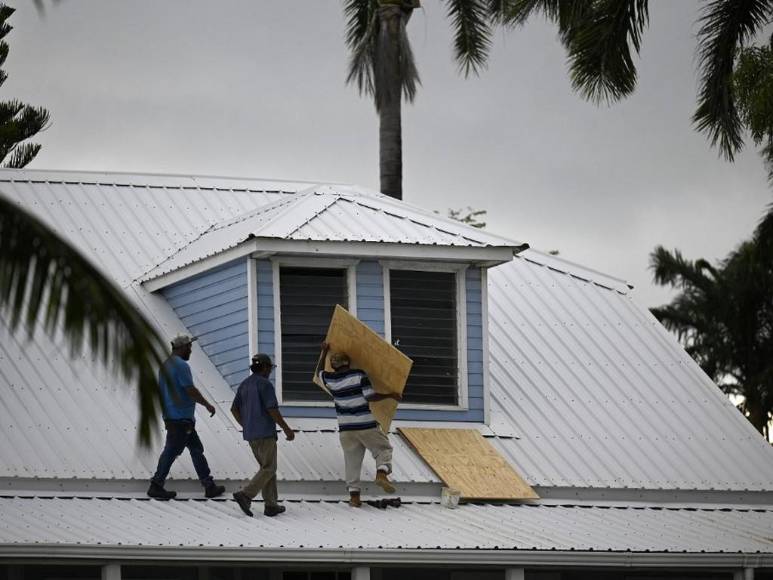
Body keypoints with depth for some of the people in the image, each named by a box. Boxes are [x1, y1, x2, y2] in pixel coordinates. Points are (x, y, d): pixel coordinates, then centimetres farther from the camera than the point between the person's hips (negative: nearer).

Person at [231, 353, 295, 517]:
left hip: (250, 434, 8)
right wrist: (287, 429, -11)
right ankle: (245, 495, -19)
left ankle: (271, 505, 10)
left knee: (267, 467, 14)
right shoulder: (265, 384, -13)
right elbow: (272, 410, -19)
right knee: (268, 469, -4)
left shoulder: (245, 385, 11)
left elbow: (234, 409, 13)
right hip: (265, 433, -8)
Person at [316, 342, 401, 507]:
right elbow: (370, 396, -14)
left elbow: (318, 372, 25)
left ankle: (354, 495, 6)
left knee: (352, 462, 9)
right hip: (367, 425, -3)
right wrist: (390, 395, -2)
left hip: (346, 428, 3)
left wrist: (324, 352, 34)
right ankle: (381, 473, -16)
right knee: (383, 448, 12)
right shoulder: (359, 375, -8)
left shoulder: (330, 379, 3)